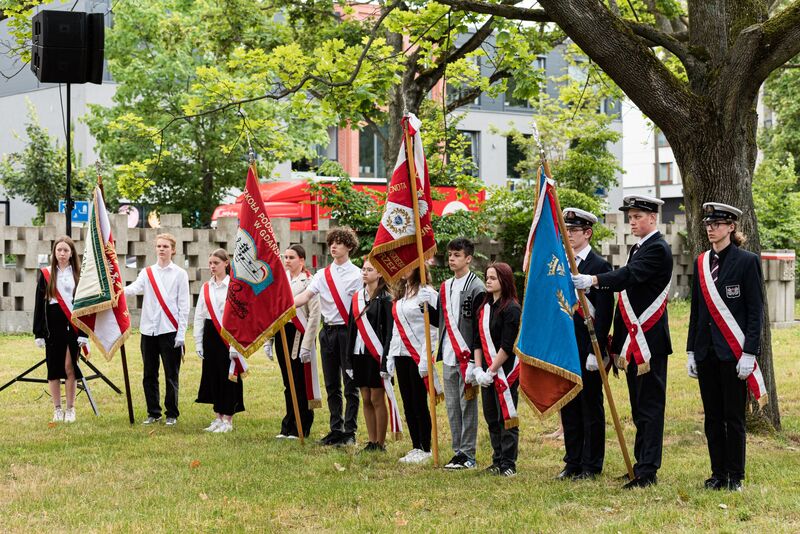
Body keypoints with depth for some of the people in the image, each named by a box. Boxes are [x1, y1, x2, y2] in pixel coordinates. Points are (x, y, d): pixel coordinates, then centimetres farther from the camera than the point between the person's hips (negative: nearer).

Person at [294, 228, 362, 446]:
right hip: (328, 330, 5)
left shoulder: (356, 275, -2)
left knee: (350, 384, -2)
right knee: (331, 385, 10)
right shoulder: (322, 275, 10)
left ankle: (350, 432, 1)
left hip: (347, 330, -5)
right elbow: (306, 296, -2)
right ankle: (336, 430, 17)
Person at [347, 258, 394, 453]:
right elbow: (352, 328, 14)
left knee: (377, 399, -2)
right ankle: (372, 441, 15)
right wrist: (349, 357, 12)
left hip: (376, 354, -6)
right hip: (359, 354, 6)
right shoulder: (357, 297, 12)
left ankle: (380, 443, 5)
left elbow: (389, 330, -11)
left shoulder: (385, 298, -7)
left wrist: (386, 359, -17)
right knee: (366, 400, 9)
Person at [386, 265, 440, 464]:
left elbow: (431, 328, -14)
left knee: (419, 403, -3)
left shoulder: (426, 293, -9)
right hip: (401, 355, 8)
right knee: (408, 404, 9)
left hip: (418, 356, -8)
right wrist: (390, 357, 14)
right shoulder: (400, 294, 15)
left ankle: (425, 449, 5)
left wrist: (425, 359, -18)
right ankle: (415, 447, 16)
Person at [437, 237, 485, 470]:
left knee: (467, 404, -3)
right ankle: (458, 451, 16)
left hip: (467, 355, -7)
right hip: (449, 355, 7)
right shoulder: (445, 287, 16)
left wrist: (474, 356, -15)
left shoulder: (476, 287, -7)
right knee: (452, 405, 9)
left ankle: (468, 455, 1)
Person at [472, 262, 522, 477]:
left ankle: (508, 464, 2)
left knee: (506, 417, -3)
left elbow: (507, 345, -14)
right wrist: (478, 369, 1)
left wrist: (492, 370, -14)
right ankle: (498, 460, 20)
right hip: (487, 372, 8)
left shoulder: (511, 309, -10)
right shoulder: (483, 307, 12)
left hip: (506, 370, -7)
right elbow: (478, 340, 12)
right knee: (491, 417, 11)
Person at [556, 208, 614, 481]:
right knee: (568, 407, 10)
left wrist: (595, 351, -17)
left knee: (591, 407, 0)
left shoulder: (599, 266, -8)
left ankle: (591, 465, 7)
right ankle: (573, 463, 18)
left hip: (587, 349, -7)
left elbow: (604, 314, -12)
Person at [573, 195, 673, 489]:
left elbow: (631, 275, -28)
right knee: (639, 406, 13)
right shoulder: (638, 249, 20)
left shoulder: (658, 249, -11)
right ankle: (641, 464, 19)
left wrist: (593, 280, -39)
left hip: (649, 342, -10)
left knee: (649, 405, -7)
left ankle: (648, 472, -6)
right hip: (634, 341, 10)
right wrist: (617, 338, 20)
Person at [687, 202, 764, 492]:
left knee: (734, 416, 0)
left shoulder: (747, 261, -5)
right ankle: (718, 473, 16)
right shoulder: (701, 263, 11)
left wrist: (749, 353, -13)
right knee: (713, 416, 8)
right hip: (706, 351, 5)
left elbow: (756, 311, -7)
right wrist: (691, 351, 10)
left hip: (733, 351, -5)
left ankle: (735, 476, 9)